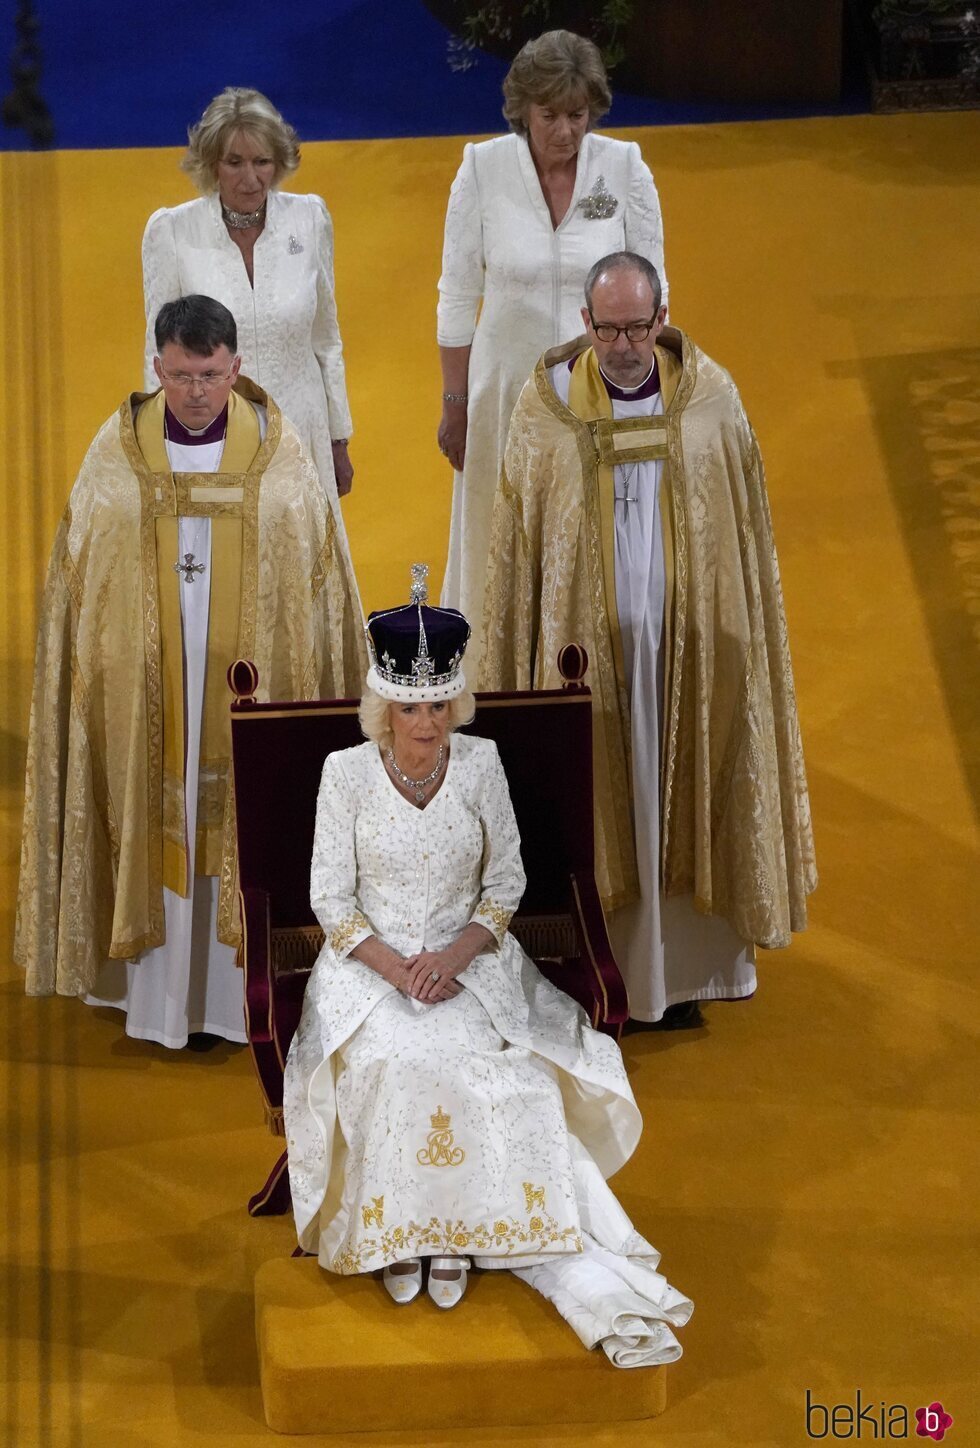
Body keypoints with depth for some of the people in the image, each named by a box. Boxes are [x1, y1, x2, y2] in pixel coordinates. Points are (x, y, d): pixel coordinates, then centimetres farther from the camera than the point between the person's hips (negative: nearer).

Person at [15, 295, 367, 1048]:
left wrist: (321, 685, 2)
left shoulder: (278, 448, -2)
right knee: (154, 823, 4)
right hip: (143, 682, 0)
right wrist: (87, 671, 0)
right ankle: (158, 993, 15)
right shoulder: (118, 450, -1)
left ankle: (238, 987, 16)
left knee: (242, 827, 5)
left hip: (249, 679, 0)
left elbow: (319, 574, 3)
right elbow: (79, 576, 4)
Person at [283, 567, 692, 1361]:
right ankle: (396, 1228, -17)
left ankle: (457, 1228, -17)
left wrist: (454, 957, -13)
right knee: (394, 1063, -31)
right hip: (369, 963, -1)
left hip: (468, 959, 1)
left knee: (493, 1072, -28)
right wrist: (396, 967, -17)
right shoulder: (347, 772, -5)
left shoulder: (480, 764, -2)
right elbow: (331, 898, -3)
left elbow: (506, 881, 3)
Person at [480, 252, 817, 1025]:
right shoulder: (547, 407, -6)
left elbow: (747, 531, 4)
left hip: (692, 644, 1)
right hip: (585, 648, -1)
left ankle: (685, 966, 23)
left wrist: (740, 639, 3)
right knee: (598, 803, 5)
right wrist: (513, 672, -1)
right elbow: (516, 544, 0)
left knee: (682, 799, 9)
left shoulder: (711, 398, -3)